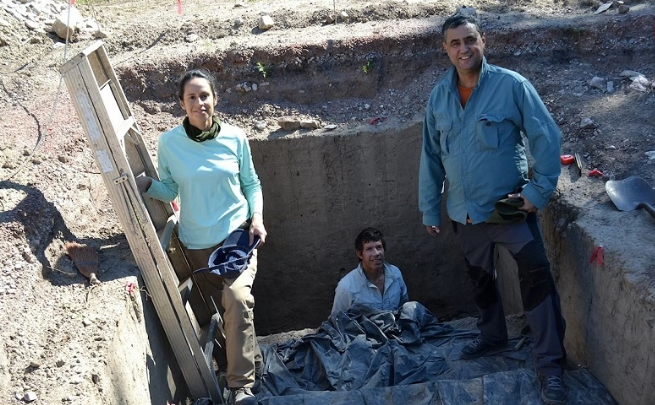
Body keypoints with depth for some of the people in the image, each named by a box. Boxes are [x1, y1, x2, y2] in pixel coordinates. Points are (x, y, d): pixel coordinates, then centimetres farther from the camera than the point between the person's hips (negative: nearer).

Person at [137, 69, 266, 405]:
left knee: (237, 298, -22)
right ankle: (248, 351, 43)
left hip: (237, 231, -2)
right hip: (196, 241, 2)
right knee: (214, 304, 14)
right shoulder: (169, 142, -5)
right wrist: (146, 185, -18)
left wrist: (256, 218, -9)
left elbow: (251, 184, 5)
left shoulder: (235, 138, -6)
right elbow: (170, 191, 2)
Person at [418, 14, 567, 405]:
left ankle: (551, 364, 0)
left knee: (537, 276, -12)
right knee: (481, 277, 20)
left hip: (510, 205, -4)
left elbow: (547, 136, -10)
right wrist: (430, 208, 8)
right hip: (465, 211, 5)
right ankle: (493, 334, 43)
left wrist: (539, 190, -15)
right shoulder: (438, 97, 1)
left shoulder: (512, 85, -12)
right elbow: (431, 157, 6)